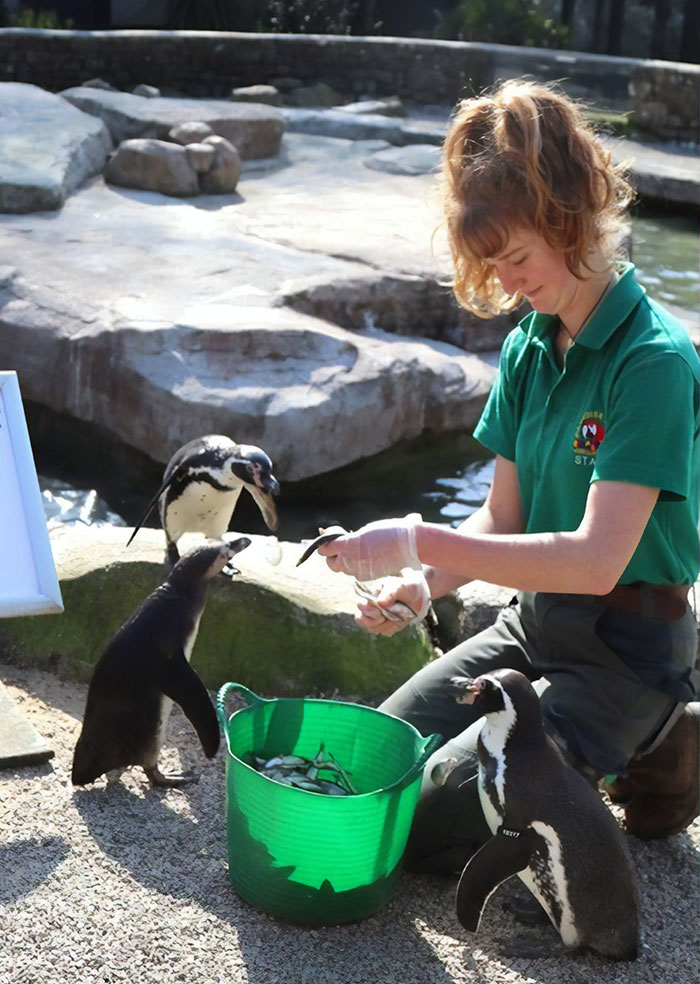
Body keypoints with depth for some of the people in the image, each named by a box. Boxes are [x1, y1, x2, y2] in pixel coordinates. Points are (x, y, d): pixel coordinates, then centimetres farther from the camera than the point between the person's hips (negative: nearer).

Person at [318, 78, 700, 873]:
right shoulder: (529, 347, 2)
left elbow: (597, 559, -29)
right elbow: (503, 515, 4)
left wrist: (424, 543, -31)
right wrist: (425, 583, -15)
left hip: (625, 649, -7)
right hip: (533, 620, 8)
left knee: (427, 825, -11)